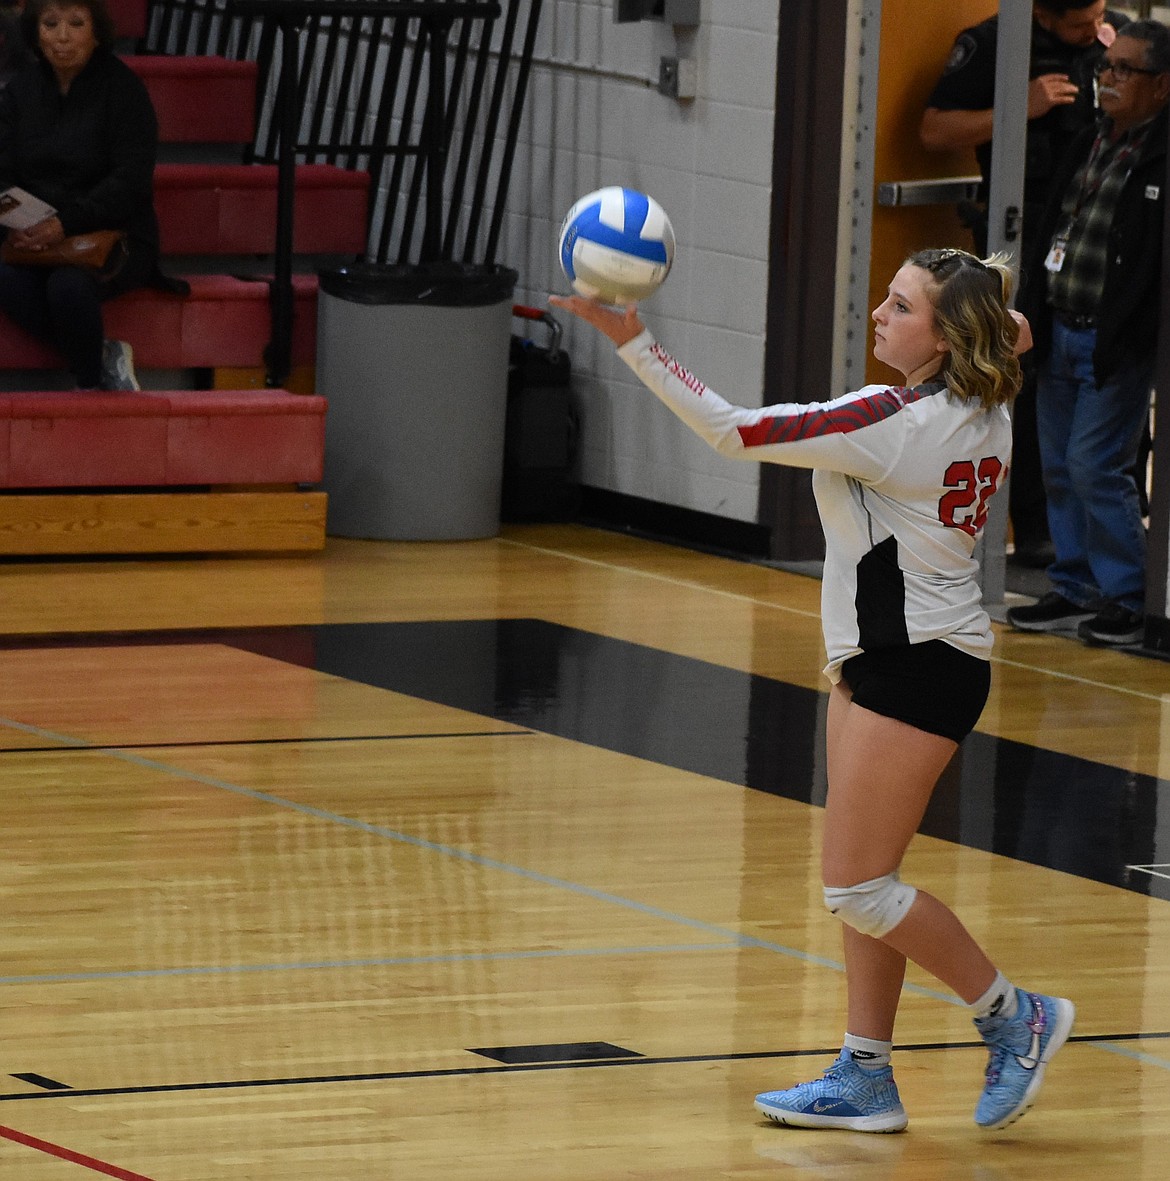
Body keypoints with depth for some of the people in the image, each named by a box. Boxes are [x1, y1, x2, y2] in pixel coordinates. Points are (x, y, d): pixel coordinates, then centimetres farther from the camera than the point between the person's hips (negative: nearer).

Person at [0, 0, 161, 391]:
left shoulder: (122, 87, -6)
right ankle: (104, 358, -17)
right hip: (36, 238, 4)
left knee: (68, 285, -36)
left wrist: (66, 223, -27)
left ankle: (90, 386, -12)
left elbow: (131, 180, -13)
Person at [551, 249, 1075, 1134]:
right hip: (879, 660, 10)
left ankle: (1015, 1016, 8)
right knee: (864, 882, 11)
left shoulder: (898, 422, -23)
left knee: (857, 887, -5)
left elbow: (735, 431, -25)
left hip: (915, 666, -10)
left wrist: (633, 341, -25)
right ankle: (866, 1078, 15)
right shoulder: (986, 411, 2)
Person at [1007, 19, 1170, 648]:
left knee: (1096, 466, -8)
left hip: (1116, 345, -8)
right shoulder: (1088, 145, 12)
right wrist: (1035, 318, 12)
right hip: (1061, 332, 8)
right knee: (1059, 467, 11)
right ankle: (1074, 589, 21)